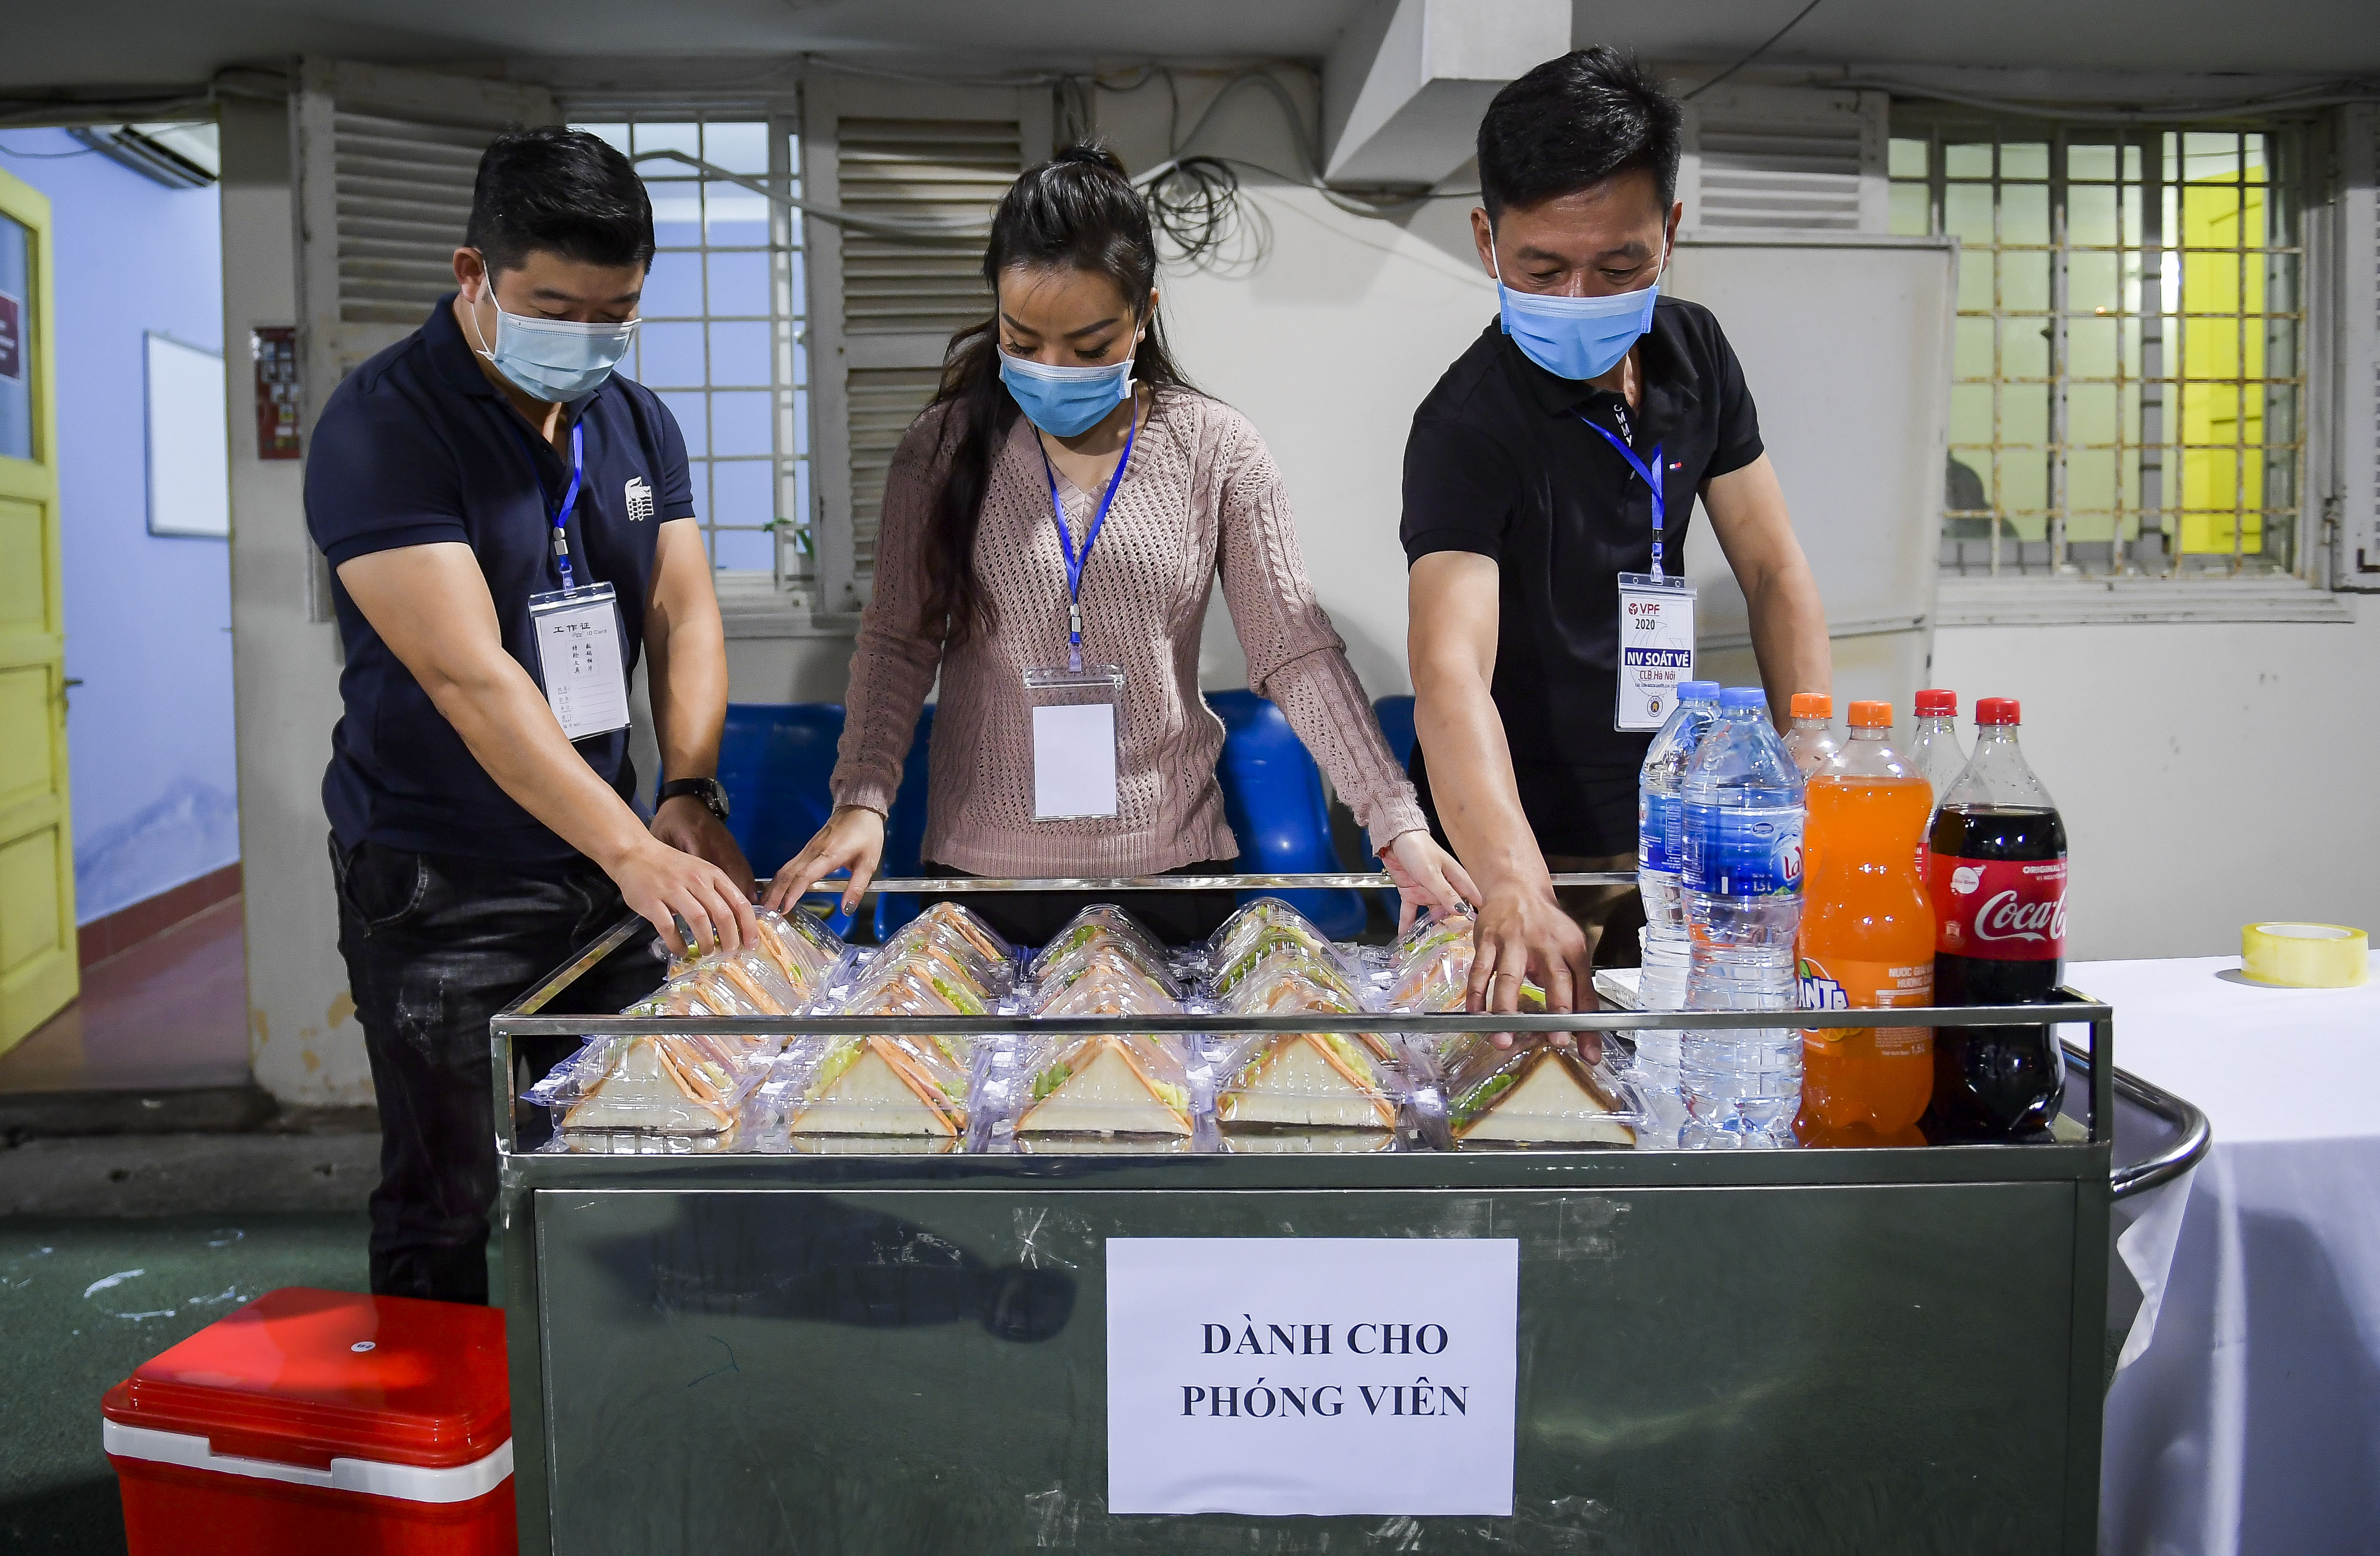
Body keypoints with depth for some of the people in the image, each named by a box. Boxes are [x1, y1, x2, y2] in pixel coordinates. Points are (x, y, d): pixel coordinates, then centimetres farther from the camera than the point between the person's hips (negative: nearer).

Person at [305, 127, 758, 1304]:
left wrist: (688, 794, -14)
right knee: (445, 1210, 4)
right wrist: (636, 853, -32)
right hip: (438, 886, -6)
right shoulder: (382, 427, -15)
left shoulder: (637, 422, 7)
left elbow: (684, 613, 4)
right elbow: (471, 677, -25)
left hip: (606, 863, 6)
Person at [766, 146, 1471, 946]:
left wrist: (1397, 821, -12)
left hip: (1168, 860, 0)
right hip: (984, 866, 0)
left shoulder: (1215, 450, -4)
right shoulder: (944, 450, -2)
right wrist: (862, 798, -15)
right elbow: (899, 640, 0)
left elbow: (1297, 650, -5)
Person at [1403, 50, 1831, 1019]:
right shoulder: (1468, 427, -22)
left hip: (1662, 833, 6)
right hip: (1516, 857, -6)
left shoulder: (1694, 352, -1)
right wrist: (1516, 894, -53)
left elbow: (1775, 574, 4)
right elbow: (1451, 674, -37)